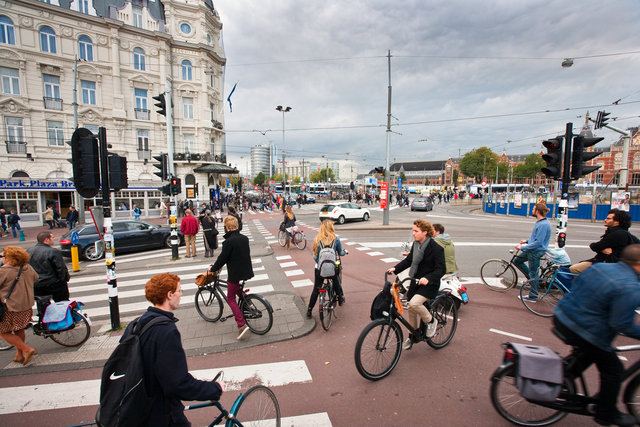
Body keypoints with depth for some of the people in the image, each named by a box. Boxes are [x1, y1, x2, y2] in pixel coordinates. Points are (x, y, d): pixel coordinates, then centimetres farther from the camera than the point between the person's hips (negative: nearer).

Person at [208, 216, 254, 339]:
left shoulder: (229, 241, -20)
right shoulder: (244, 238, 3)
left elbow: (222, 258, -15)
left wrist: (212, 269, 3)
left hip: (235, 273, -7)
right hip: (247, 271, 7)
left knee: (230, 298, 5)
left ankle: (242, 325, -4)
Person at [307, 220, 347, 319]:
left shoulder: (317, 240, -8)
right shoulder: (335, 239, -10)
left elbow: (315, 256, -4)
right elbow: (341, 253, 3)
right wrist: (345, 251, 25)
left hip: (319, 268, 1)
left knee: (316, 289, 12)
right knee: (337, 284, 29)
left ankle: (309, 311, 17)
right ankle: (341, 298, 46)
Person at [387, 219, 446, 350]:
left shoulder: (436, 248, -16)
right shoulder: (415, 244, 5)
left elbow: (441, 269, -18)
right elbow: (409, 260, 14)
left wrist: (427, 278, -34)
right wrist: (395, 268, 0)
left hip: (429, 284, -7)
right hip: (415, 282, 7)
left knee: (414, 303, -27)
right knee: (410, 309, 10)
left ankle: (431, 321, 4)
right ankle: (413, 336, 32)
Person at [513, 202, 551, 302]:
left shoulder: (544, 224, -24)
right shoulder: (539, 222, 7)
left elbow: (538, 242, -26)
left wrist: (522, 247, -22)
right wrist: (527, 241, 12)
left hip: (536, 252, -10)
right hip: (532, 250, 10)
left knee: (533, 274, 1)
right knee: (517, 261, 19)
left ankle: (533, 297, 14)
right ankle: (532, 277, 27)